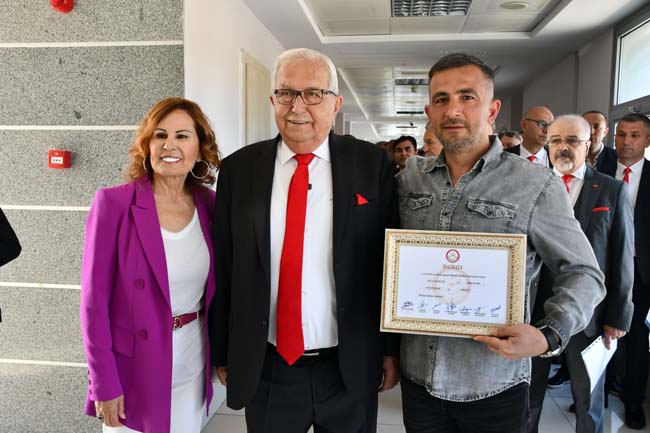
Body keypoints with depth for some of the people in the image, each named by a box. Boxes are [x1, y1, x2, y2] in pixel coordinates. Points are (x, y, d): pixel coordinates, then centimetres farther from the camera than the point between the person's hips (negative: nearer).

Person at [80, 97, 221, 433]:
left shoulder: (209, 204, -2)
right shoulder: (114, 203, -14)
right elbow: (94, 301, -12)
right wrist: (104, 384, -12)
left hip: (193, 362, 4)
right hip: (134, 367, -3)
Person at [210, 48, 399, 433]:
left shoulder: (373, 165, -5)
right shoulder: (239, 169, -1)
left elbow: (392, 261, -3)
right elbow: (223, 268, 2)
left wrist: (393, 348, 0)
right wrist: (222, 352, 5)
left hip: (350, 367, 0)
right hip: (266, 367, 1)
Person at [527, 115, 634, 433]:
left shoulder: (613, 190, -2)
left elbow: (623, 257, -2)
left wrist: (618, 316, -3)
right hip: (535, 307, 1)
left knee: (589, 396, 17)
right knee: (528, 389, 16)